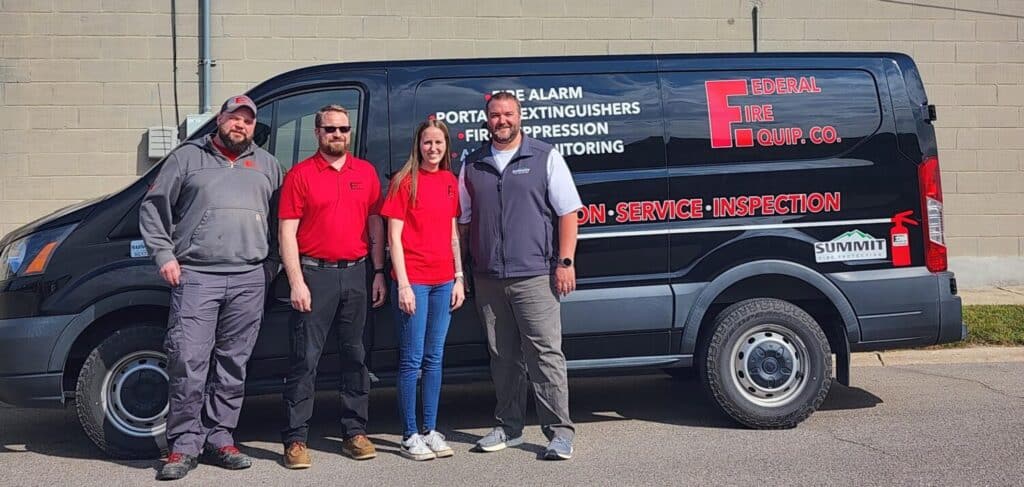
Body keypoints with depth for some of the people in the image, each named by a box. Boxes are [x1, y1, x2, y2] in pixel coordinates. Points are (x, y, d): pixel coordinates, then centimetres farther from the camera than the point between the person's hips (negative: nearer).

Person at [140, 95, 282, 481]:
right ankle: (184, 445, -1)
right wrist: (163, 254, -2)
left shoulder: (267, 165, 17)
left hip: (249, 279, 3)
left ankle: (219, 439, 16)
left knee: (233, 365, 7)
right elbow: (153, 207, 7)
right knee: (187, 361, -10)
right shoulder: (187, 157, 8)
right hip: (195, 276, -3)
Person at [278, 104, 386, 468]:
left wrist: (379, 273, 6)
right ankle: (296, 440, 4)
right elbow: (287, 233, -5)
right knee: (305, 359, -2)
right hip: (315, 274, -4)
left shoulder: (366, 172, 9)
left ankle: (355, 433, 21)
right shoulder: (300, 175, -1)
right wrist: (296, 282, -12)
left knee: (355, 356, 10)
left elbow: (375, 224, 12)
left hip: (355, 274, 4)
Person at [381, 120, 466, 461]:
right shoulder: (404, 181, -5)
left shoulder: (450, 182, 11)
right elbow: (394, 236, -7)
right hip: (413, 280, -5)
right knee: (412, 359, -1)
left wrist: (459, 278, 10)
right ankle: (410, 436, 7)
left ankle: (430, 430, 19)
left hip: (443, 281, 5)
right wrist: (403, 284, -13)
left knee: (434, 358, 10)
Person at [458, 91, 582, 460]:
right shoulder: (473, 165, 14)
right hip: (488, 279, 4)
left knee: (545, 354, -6)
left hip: (535, 276, -4)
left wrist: (565, 262, -8)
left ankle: (560, 432, -1)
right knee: (503, 357, 11)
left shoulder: (545, 157, 4)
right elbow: (463, 220, 19)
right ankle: (509, 427, 22)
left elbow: (568, 212, 0)